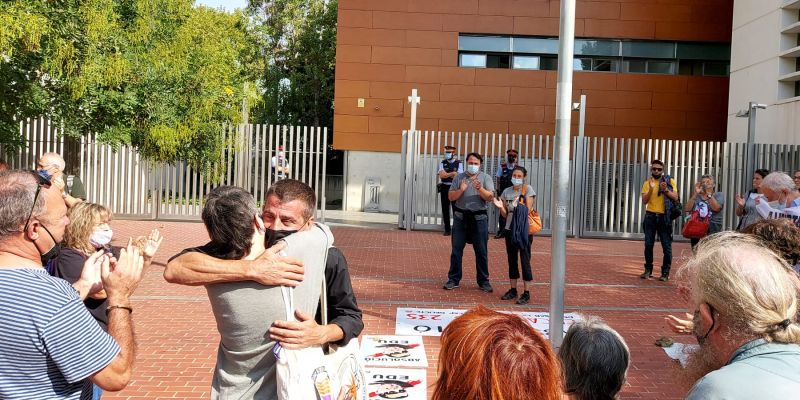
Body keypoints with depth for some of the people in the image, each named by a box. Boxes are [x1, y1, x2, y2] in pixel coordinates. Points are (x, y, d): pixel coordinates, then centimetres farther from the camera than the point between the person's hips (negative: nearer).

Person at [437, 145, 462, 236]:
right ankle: (447, 229, 15)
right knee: (445, 209, 6)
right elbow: (441, 175, -8)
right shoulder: (442, 163, 7)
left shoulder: (459, 163, 0)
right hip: (444, 188, 3)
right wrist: (452, 173, -15)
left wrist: (446, 174, -13)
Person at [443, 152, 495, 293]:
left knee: (481, 251, 4)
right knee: (456, 250, 3)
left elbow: (490, 197, -6)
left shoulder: (485, 178, 5)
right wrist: (461, 190, -15)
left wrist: (480, 189, -23)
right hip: (461, 218, 1)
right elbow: (451, 197, 3)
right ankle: (453, 279, 12)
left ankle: (483, 281, 14)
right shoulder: (459, 177, 7)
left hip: (479, 218, -1)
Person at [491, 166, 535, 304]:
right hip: (510, 230, 5)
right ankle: (513, 290, 21)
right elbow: (505, 215, 9)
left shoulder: (527, 189, -5)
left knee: (524, 260, -2)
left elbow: (528, 210, -9)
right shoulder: (506, 192, 7)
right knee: (512, 260, 11)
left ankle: (526, 293, 3)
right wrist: (500, 207, -11)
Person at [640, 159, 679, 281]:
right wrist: (651, 189, -18)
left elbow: (675, 197, -5)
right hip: (650, 216, 1)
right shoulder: (647, 183, 6)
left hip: (664, 217, -1)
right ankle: (648, 270, 13)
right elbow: (644, 201, -4)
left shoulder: (670, 181, 4)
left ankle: (665, 272, 4)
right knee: (648, 244, 3)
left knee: (667, 245, -2)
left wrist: (666, 190, -20)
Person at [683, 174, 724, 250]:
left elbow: (716, 208, -13)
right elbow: (687, 209, -2)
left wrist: (708, 193, -14)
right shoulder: (696, 197, 14)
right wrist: (695, 194, -7)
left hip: (712, 233, -3)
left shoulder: (719, 195, 7)